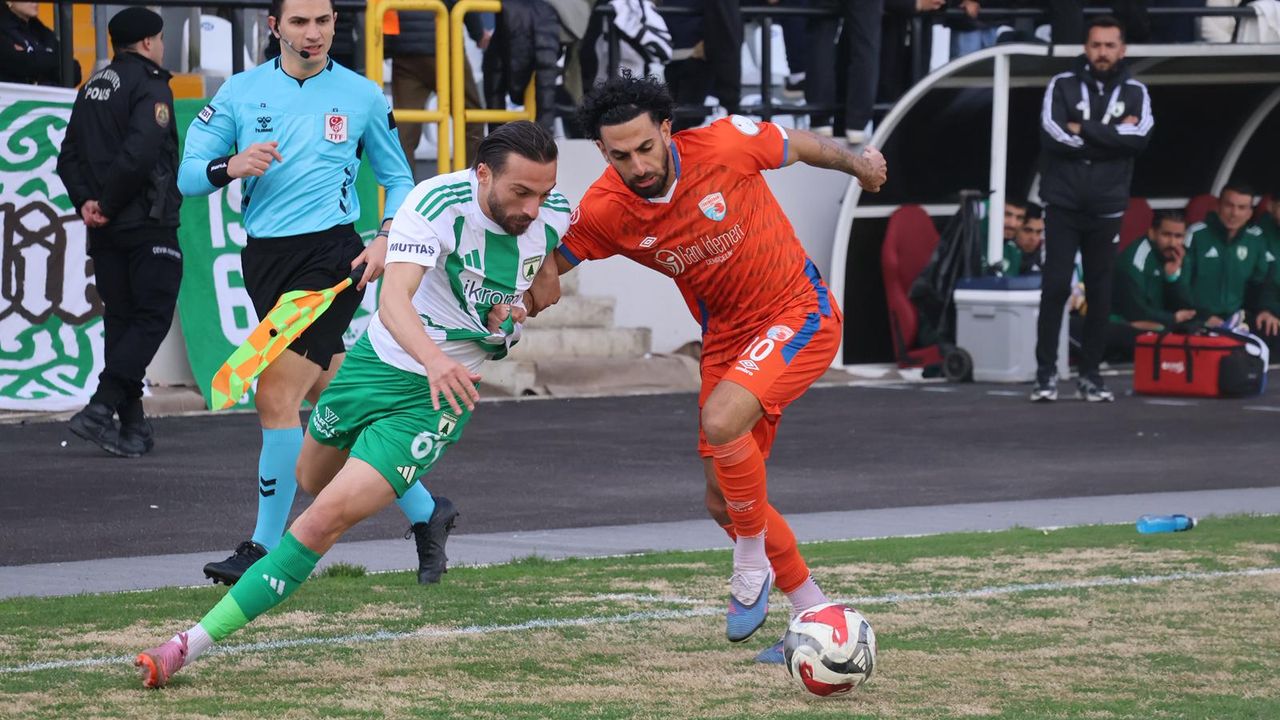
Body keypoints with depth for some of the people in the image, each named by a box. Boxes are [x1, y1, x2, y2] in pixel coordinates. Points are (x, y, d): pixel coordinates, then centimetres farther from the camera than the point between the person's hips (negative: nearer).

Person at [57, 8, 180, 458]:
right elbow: (138, 154, -23)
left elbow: (69, 157, 11)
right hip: (149, 226, -8)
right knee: (151, 317, -5)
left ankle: (132, 425, 11)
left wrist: (85, 201, 0)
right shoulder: (150, 85, -10)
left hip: (106, 233, 8)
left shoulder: (94, 87, 15)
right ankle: (102, 408, -19)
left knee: (120, 319, 11)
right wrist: (107, 206, -14)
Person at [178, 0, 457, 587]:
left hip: (331, 257, -3)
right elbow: (186, 175, 6)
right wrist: (231, 167, -15)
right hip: (265, 258, 3)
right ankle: (424, 511, 21)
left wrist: (385, 239, -4)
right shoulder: (240, 92, 7)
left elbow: (397, 178, 14)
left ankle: (266, 549, -6)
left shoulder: (361, 96, 5)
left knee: (276, 398, -14)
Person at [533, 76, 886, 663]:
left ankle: (751, 565, -7)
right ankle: (816, 616, 23)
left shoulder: (725, 144, -21)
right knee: (723, 502, 5)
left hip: (800, 314, -5)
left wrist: (857, 162, 9)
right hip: (725, 339, 5)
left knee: (720, 422, -30)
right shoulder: (604, 211, -12)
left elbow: (799, 146, -1)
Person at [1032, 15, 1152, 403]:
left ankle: (1090, 375, 12)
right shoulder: (1062, 86, 2)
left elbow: (1140, 137, -12)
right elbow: (1052, 135, -14)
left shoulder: (1135, 92, 6)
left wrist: (1084, 129, -15)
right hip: (1063, 205, -2)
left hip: (1106, 210, 2)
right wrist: (1113, 136, -11)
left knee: (1099, 294, 5)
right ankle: (1046, 374, -4)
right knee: (1055, 287, -7)